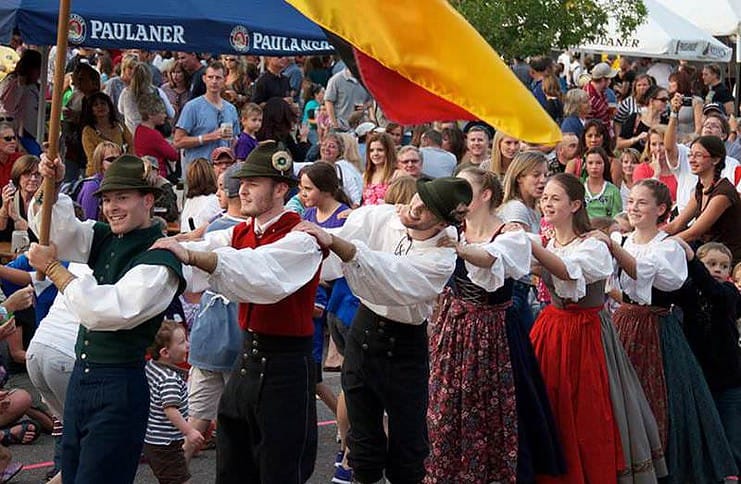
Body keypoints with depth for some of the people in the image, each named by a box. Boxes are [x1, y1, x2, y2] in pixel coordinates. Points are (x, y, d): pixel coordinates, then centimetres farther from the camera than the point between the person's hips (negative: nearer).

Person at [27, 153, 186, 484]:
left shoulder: (161, 260, -15)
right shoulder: (105, 240, 9)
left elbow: (107, 311, -22)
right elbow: (56, 229, 11)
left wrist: (52, 268, -13)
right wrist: (51, 185, -8)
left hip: (119, 386, -8)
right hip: (81, 376, 8)